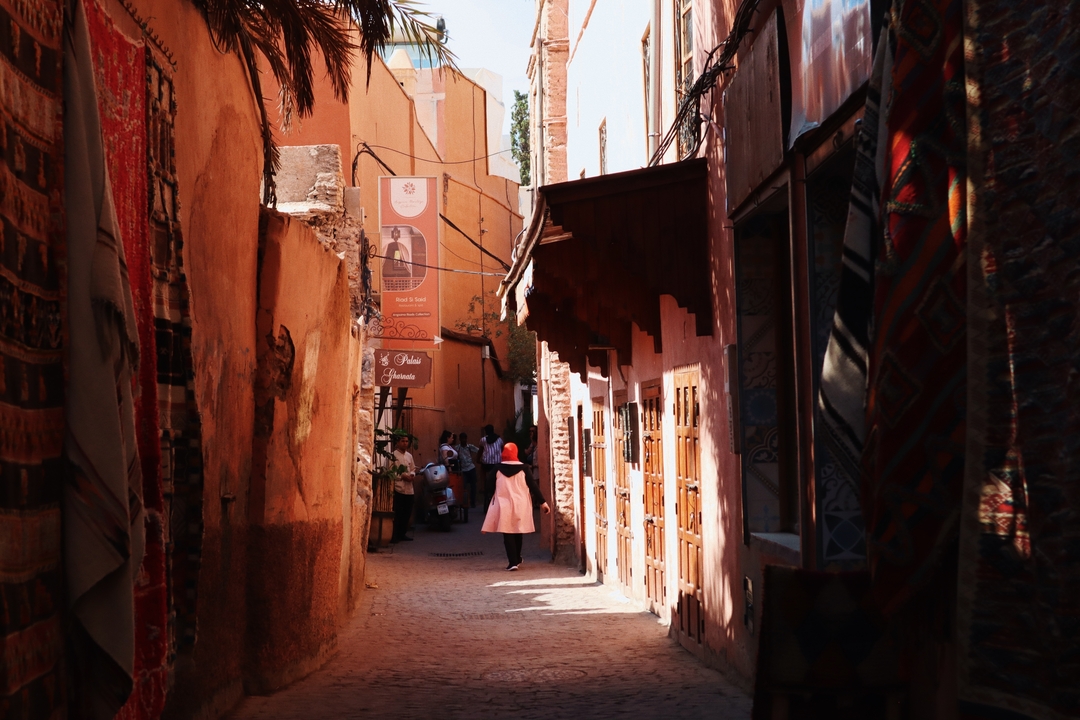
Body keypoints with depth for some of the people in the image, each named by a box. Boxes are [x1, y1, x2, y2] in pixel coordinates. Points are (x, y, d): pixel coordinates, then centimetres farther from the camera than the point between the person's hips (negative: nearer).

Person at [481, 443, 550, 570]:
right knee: (518, 532, 18)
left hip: (504, 505, -1)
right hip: (521, 505, 1)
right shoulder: (523, 468, -5)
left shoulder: (498, 468, -4)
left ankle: (513, 562, -9)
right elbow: (533, 485, -4)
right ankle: (517, 559, 30)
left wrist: (492, 502, 18)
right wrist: (542, 502, 1)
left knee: (508, 534, 1)